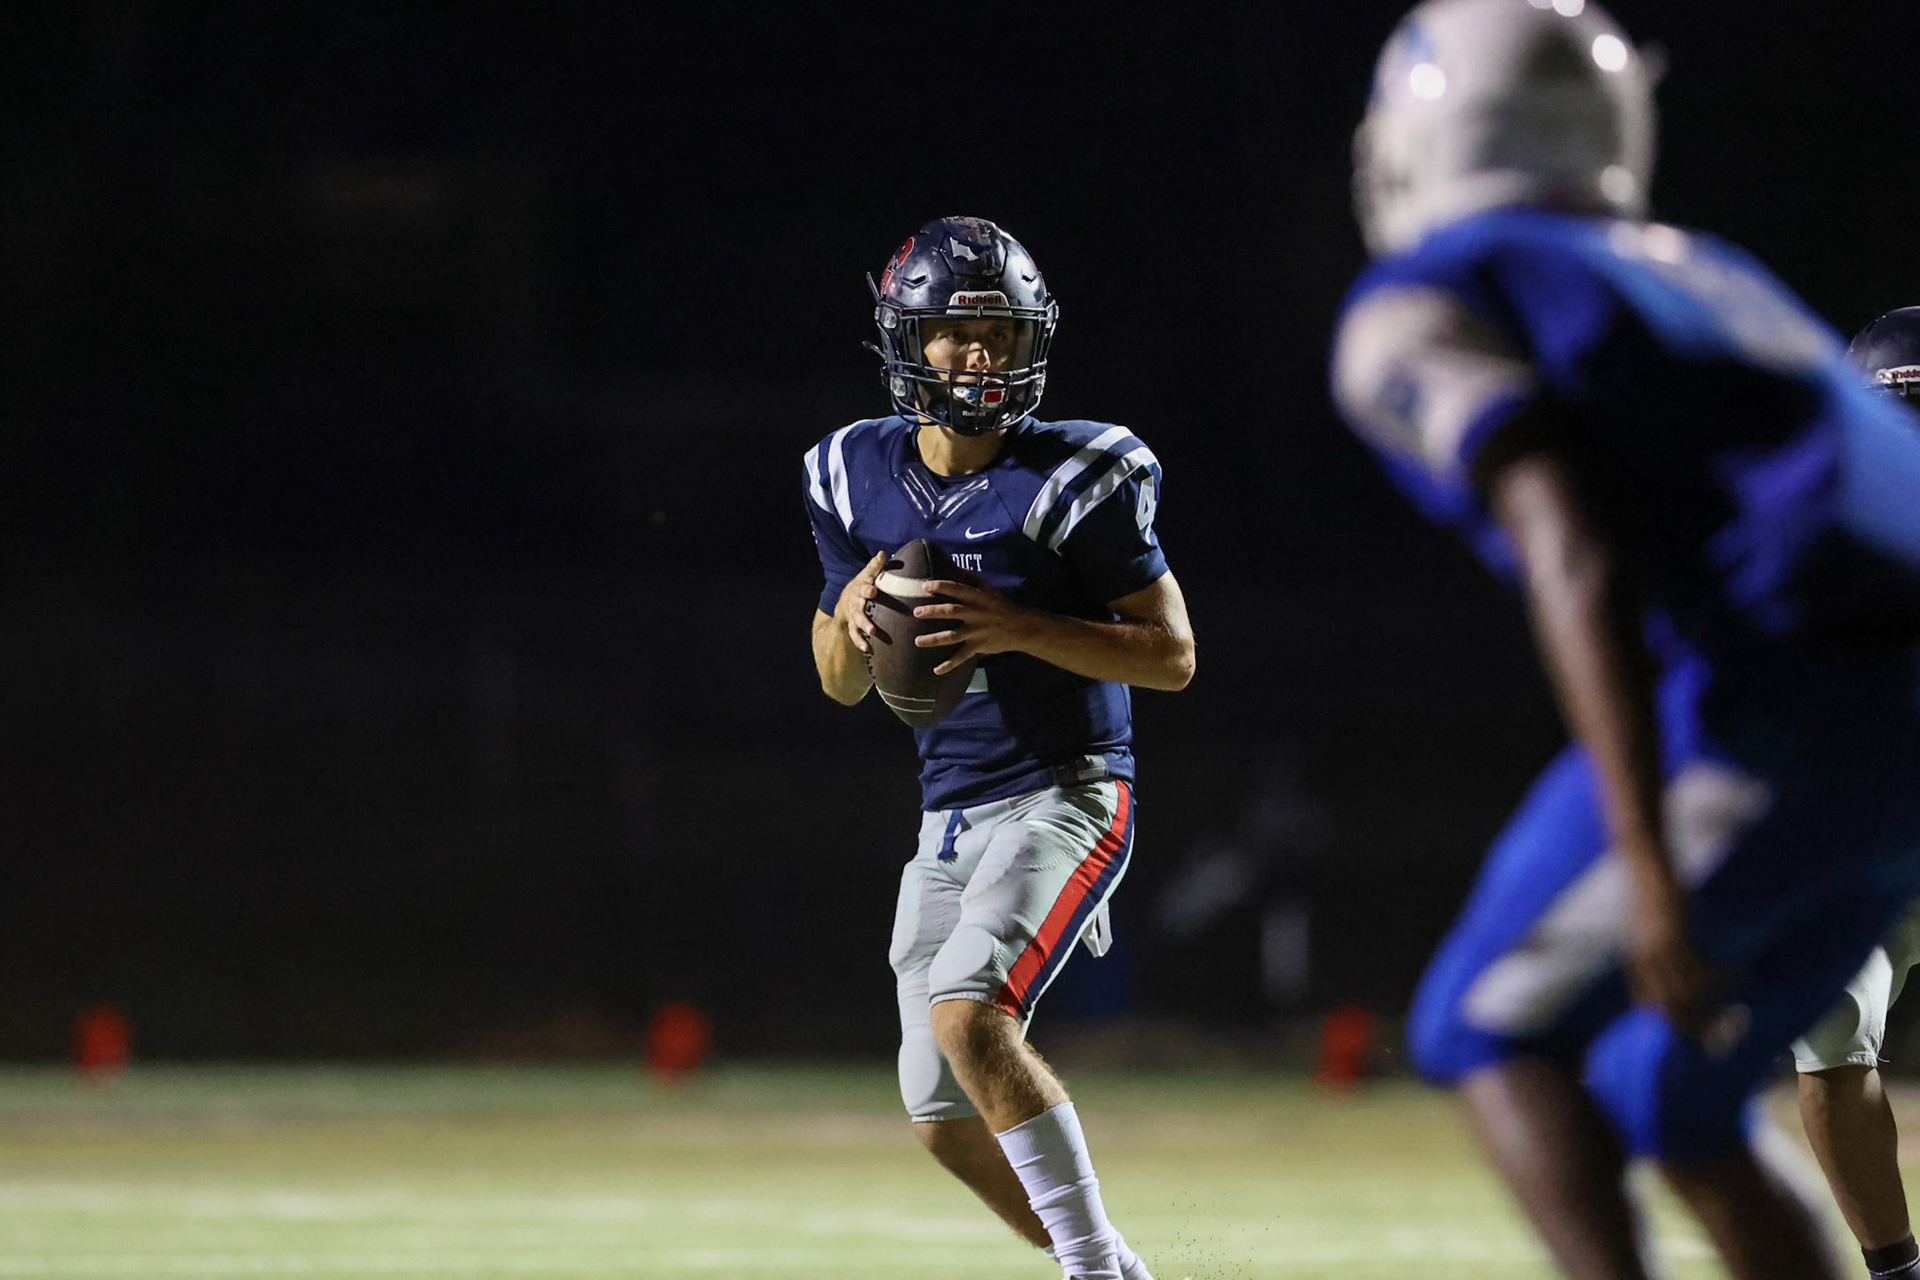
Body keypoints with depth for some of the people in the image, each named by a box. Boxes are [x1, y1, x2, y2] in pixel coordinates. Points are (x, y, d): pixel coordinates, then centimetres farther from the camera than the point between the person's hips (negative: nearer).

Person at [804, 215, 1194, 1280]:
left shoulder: (1073, 481, -11)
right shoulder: (858, 478, 4)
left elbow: (1173, 654, -11)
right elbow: (840, 683, 13)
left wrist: (1020, 630, -22)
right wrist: (850, 616, -10)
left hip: (1064, 797, -7)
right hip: (950, 820, 7)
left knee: (966, 1010, -27)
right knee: (946, 1121, 6)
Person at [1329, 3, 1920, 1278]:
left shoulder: (1422, 313, 3)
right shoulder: (1697, 274, 28)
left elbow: (1577, 564, -12)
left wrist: (1651, 873, -18)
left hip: (1777, 721, -7)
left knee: (1496, 1034, 11)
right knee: (1671, 1102, 20)